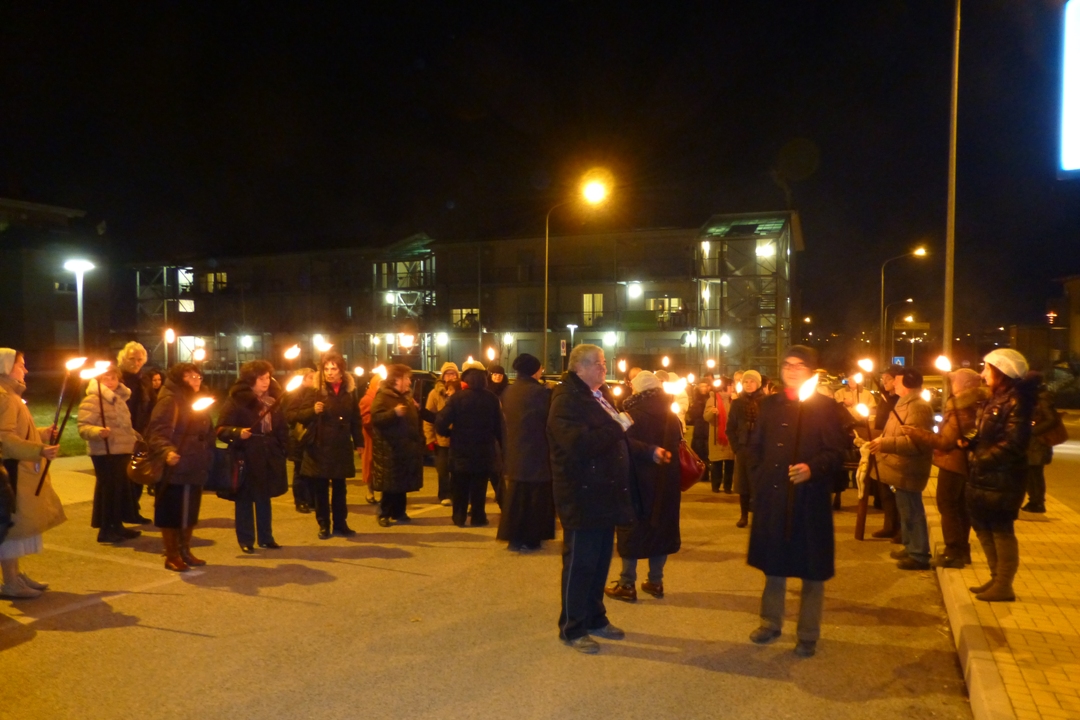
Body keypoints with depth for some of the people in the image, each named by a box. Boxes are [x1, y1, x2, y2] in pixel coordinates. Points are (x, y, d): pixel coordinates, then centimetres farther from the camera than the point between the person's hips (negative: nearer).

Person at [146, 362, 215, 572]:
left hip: (195, 469, 8)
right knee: (171, 513, 2)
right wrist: (167, 451, -39)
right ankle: (171, 556, 13)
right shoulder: (169, 400, -12)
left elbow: (208, 435, 22)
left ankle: (185, 551, 27)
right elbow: (157, 432, -22)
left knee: (190, 513, 14)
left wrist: (207, 461, 17)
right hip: (174, 470, -8)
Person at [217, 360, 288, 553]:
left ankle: (266, 537, 23)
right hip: (246, 458, -5)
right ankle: (246, 540, 15)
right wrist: (238, 432, -30)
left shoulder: (273, 400, 9)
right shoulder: (236, 400, -10)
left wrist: (281, 449, 7)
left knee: (264, 499, 13)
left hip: (268, 458, 5)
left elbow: (281, 428, 16)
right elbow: (222, 429, -12)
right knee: (245, 500, 4)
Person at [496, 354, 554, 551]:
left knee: (517, 495, 14)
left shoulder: (509, 392, 6)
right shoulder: (540, 392, -16)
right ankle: (527, 539, 7)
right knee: (534, 496, 3)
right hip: (536, 451, -7)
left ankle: (514, 536, 20)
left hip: (515, 451, 7)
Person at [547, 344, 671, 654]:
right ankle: (572, 628, 14)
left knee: (600, 561, 17)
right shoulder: (567, 401, -16)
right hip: (582, 496, -9)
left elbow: (617, 441, 23)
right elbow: (580, 444, -30)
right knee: (579, 563, 1)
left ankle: (595, 618, 32)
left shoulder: (601, 396, 15)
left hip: (605, 494, 9)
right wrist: (618, 426, -23)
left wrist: (650, 452, 16)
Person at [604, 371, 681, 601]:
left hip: (636, 482, -5)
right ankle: (656, 582, 21)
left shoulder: (632, 416, -12)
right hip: (665, 483, 5)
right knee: (659, 528, 14)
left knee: (633, 530, 4)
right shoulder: (671, 417, 4)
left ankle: (627, 585, 8)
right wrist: (677, 484, 14)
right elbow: (677, 451, 8)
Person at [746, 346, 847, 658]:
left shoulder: (825, 406, -4)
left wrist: (812, 468, -24)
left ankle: (808, 634, 20)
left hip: (809, 498, -4)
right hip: (771, 497, 4)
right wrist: (761, 477, 5)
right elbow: (757, 445, 15)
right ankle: (771, 622, 31)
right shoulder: (769, 404, 9)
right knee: (773, 562, 15)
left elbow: (836, 451, -9)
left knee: (811, 569, 6)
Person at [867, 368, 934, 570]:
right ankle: (910, 548, 30)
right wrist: (881, 440, 16)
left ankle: (919, 555, 4)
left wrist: (885, 444, -28)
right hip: (902, 469, 11)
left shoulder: (918, 407, -20)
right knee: (907, 511, 19)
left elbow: (915, 441, -29)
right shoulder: (905, 404, 16)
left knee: (911, 512, -4)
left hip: (907, 471, -11)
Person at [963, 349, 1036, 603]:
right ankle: (997, 579, 30)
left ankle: (1004, 586, 11)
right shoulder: (995, 400, 14)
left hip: (1002, 481, -10)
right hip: (984, 479, 10)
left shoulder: (1016, 402, -15)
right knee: (984, 528, 17)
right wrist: (970, 443, 1)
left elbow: (1012, 445, -23)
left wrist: (981, 459, -19)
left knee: (1001, 531, 0)